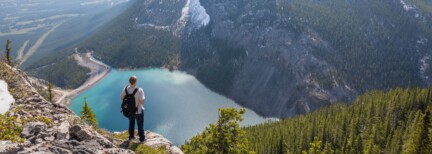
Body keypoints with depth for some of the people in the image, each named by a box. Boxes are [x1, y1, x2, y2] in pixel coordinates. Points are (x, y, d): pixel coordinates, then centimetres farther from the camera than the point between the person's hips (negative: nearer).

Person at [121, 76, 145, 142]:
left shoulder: (126, 89, -15)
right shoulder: (139, 90, -31)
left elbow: (122, 97, -2)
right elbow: (142, 101, -30)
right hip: (138, 111, -4)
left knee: (131, 123, 27)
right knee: (140, 124, 16)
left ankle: (131, 137, 44)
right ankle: (142, 138, 31)